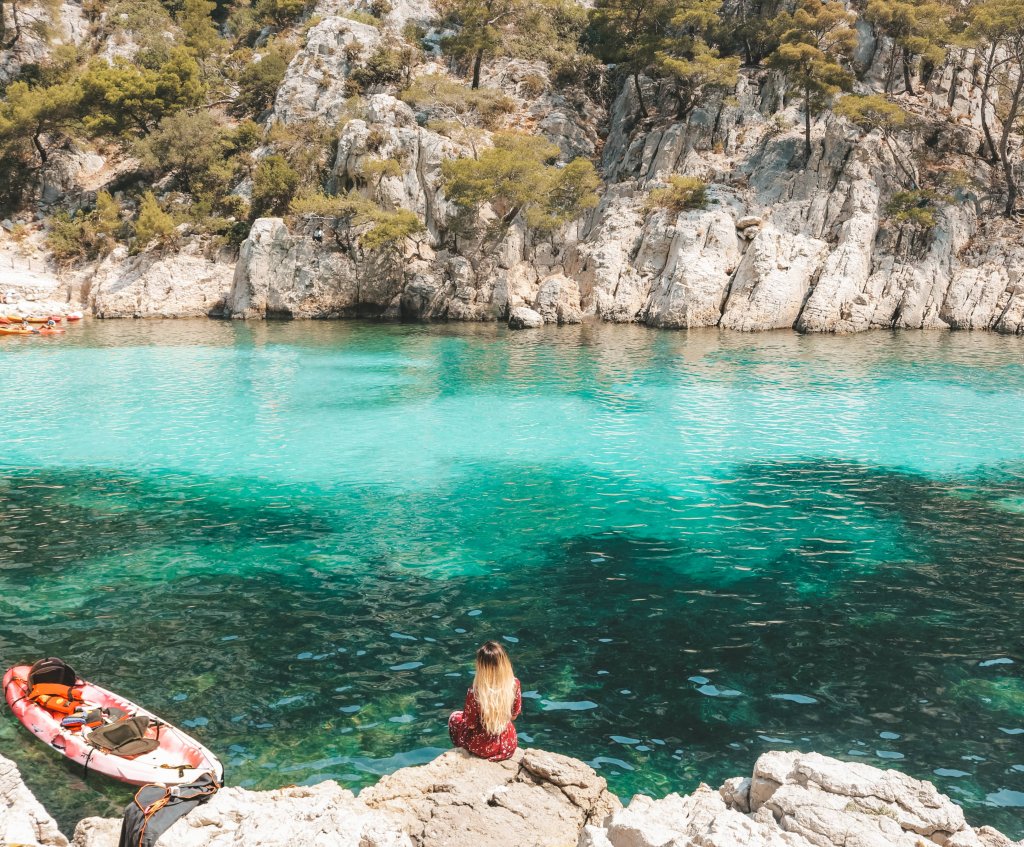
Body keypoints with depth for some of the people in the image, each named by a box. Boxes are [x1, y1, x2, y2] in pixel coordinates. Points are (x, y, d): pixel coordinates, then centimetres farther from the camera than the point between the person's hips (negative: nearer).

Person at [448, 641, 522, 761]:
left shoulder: (475, 693, -29)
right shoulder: (514, 684, -18)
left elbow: (471, 724, -15)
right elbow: (514, 715, -3)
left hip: (483, 748, -3)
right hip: (509, 745, 3)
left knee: (455, 717, 26)